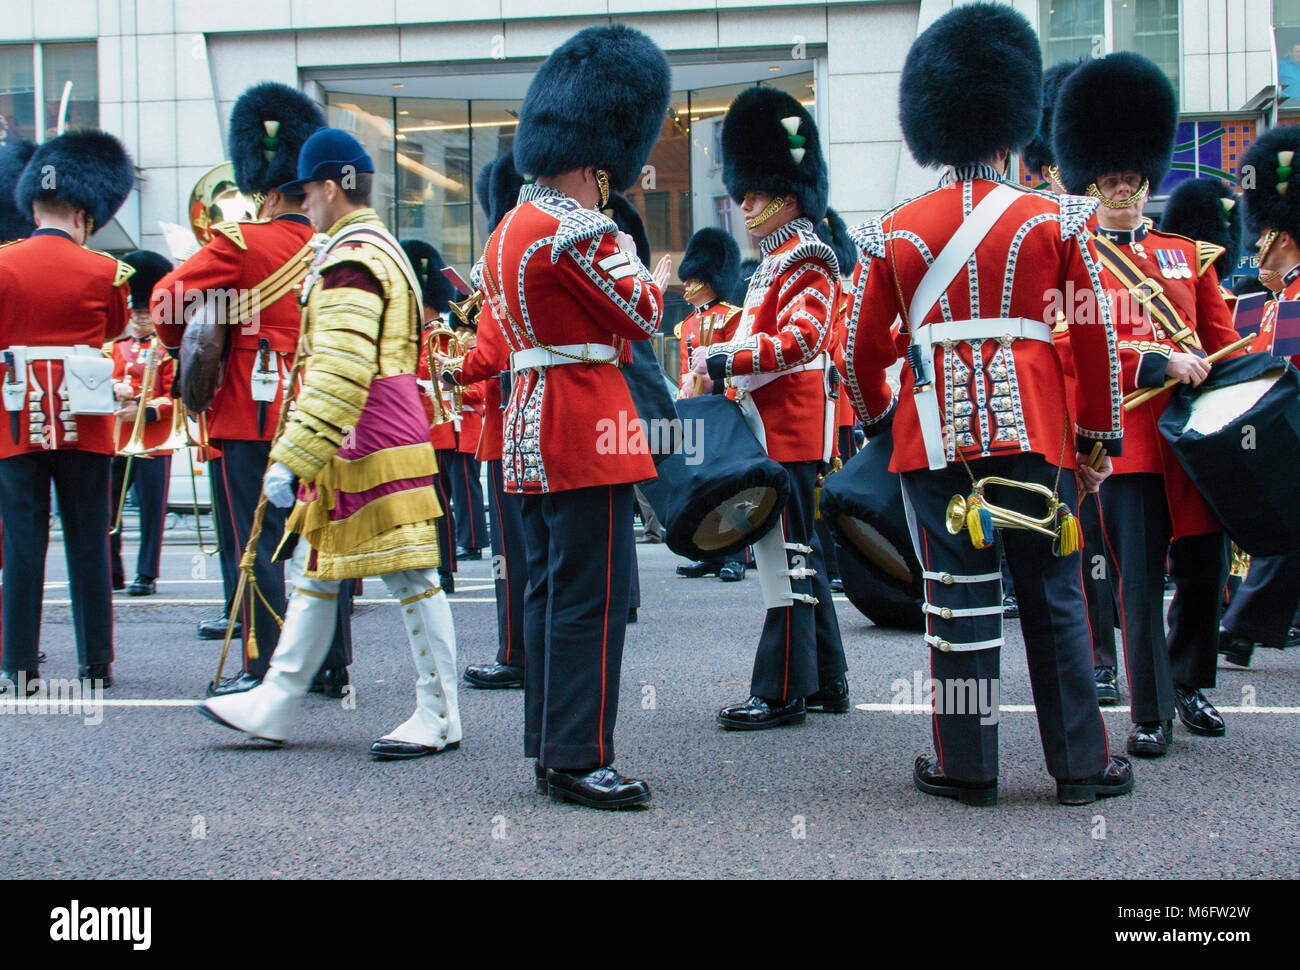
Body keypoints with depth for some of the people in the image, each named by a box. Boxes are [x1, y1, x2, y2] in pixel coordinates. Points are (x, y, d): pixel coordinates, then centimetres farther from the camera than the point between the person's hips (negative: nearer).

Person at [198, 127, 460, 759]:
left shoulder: (350, 262, -16)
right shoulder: (383, 250, 17)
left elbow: (339, 375, -25)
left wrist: (291, 459, -25)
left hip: (367, 449, -11)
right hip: (365, 449, 11)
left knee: (410, 577, -4)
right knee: (314, 571, 13)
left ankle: (438, 718, 1)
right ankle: (275, 706, 19)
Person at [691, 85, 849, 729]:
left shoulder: (807, 260, -10)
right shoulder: (774, 262, 20)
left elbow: (798, 342, -21)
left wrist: (723, 361, -20)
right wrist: (724, 364, 11)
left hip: (787, 428, -10)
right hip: (773, 423, 10)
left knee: (786, 550, -7)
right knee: (797, 550, 13)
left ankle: (781, 692, -4)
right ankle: (825, 681, 20)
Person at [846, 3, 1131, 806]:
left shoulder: (895, 234, 4)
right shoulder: (1054, 220, 2)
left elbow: (866, 348, 7)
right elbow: (1096, 337, 2)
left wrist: (878, 418, 24)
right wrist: (1100, 438, 10)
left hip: (939, 431, 1)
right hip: (1032, 429, 0)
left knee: (961, 595, 4)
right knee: (1053, 595, 7)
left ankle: (968, 768, 8)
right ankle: (1081, 765, 12)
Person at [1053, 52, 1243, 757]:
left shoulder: (1188, 256, 16)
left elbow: (1222, 344, 17)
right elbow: (1074, 346, -9)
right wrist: (1159, 363, -19)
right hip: (1124, 436, -4)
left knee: (1205, 565, 6)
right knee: (1139, 579, -2)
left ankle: (1191, 682, 29)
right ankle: (1151, 713, 6)